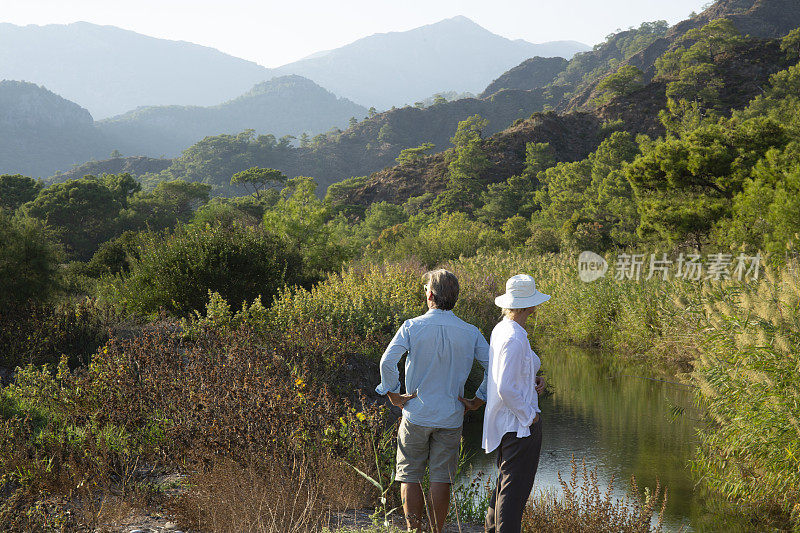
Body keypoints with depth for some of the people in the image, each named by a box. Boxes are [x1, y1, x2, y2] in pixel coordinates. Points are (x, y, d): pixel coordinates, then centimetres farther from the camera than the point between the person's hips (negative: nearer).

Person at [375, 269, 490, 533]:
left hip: (416, 414, -1)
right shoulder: (470, 333, -1)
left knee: (410, 477, 9)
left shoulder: (412, 327, -8)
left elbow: (387, 361, -18)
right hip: (451, 417, 2)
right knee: (441, 479, 6)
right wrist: (479, 398, 4)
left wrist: (392, 393, -7)